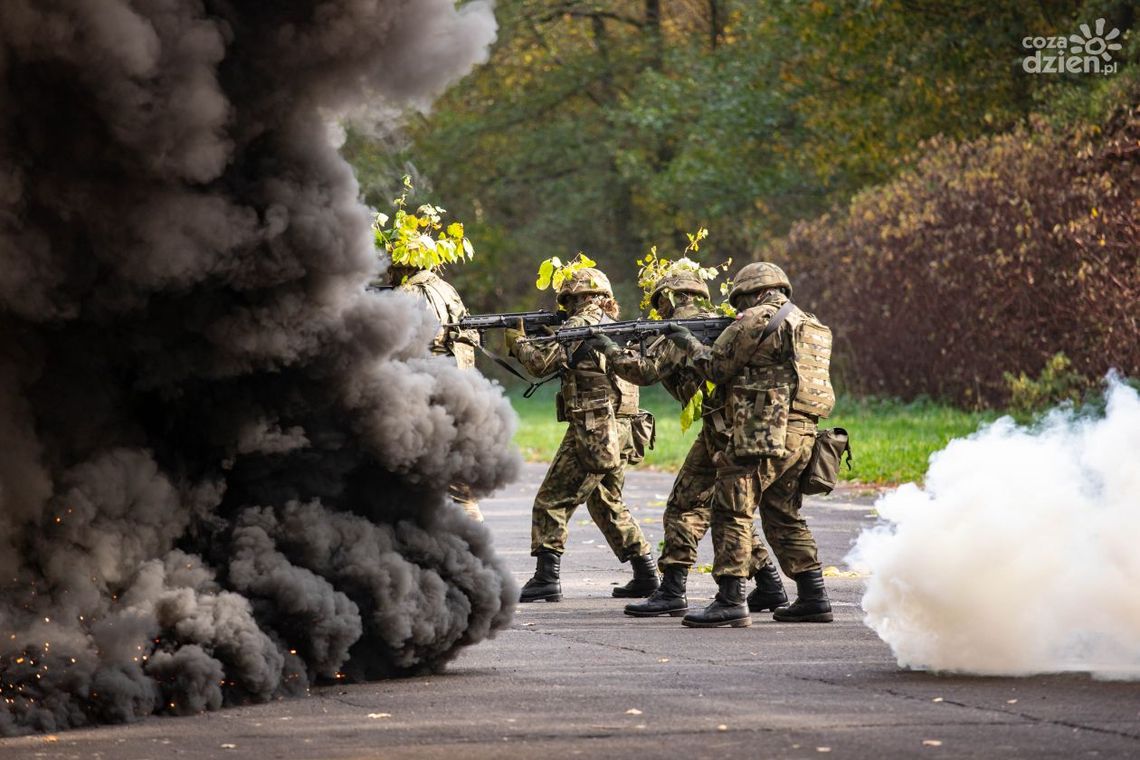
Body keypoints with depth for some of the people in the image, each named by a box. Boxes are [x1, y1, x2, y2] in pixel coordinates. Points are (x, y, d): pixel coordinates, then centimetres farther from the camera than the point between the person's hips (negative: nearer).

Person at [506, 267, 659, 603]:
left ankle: (547, 578, -10)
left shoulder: (580, 325, -8)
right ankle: (645, 574, 19)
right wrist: (541, 335, 18)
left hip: (592, 429, -9)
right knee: (607, 504, 21)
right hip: (621, 431, 9)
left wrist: (518, 342, 6)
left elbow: (541, 363, -13)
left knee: (552, 502, -4)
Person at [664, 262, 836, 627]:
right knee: (785, 518, 18)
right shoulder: (812, 327, 21)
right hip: (802, 435, 9)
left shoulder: (757, 320, -5)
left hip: (762, 430, -9)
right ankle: (813, 598, 17)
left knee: (732, 512, -8)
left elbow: (717, 367, -1)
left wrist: (690, 344, 17)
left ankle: (730, 601, -15)